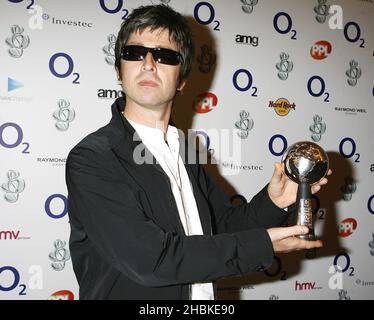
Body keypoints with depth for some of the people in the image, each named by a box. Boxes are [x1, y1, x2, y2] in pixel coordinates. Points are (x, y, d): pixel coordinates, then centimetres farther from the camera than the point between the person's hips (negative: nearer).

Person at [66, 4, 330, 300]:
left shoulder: (185, 151, 0)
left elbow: (224, 225, 4)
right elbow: (149, 260, -27)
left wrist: (272, 201, -15)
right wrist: (262, 245, -21)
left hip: (203, 295, 6)